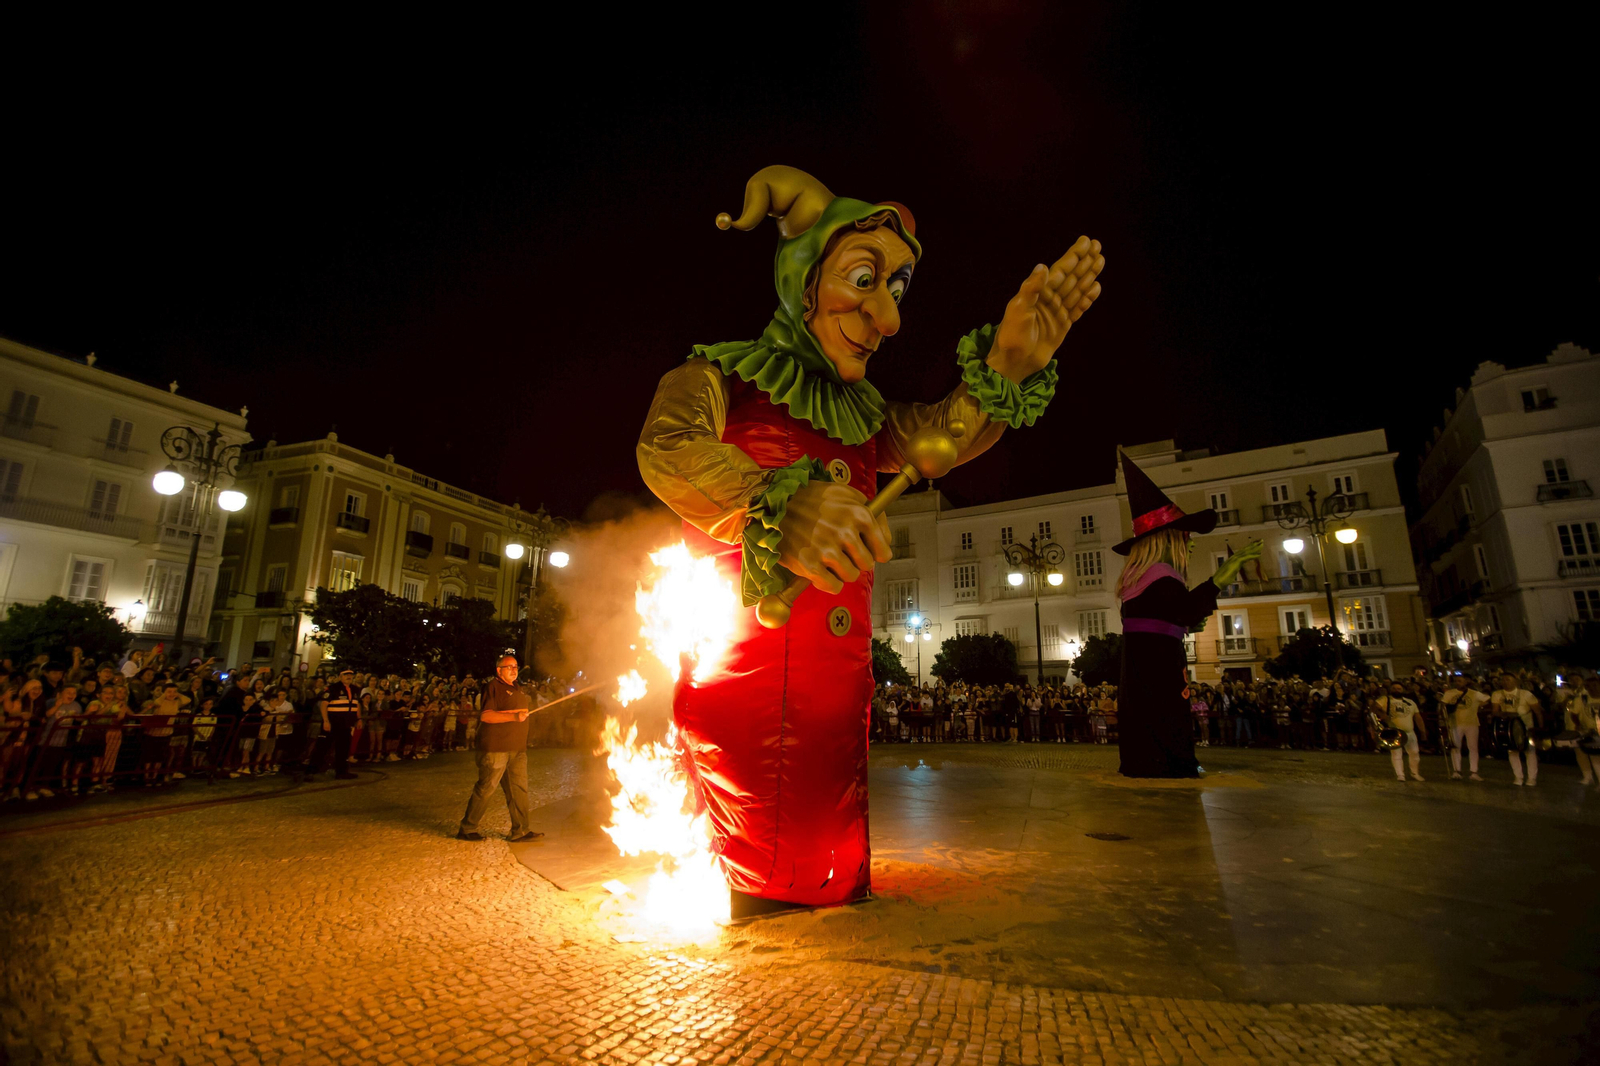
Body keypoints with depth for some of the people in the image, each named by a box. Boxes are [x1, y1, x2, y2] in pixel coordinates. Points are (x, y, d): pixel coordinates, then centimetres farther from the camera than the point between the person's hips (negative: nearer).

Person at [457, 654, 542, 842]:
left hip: (517, 749, 8)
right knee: (485, 788, -1)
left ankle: (520, 831, 11)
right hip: (495, 748, -8)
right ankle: (467, 828, 14)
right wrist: (513, 716, -26)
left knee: (519, 788, 6)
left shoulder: (517, 688, 18)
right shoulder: (493, 687, -8)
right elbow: (487, 715, -19)